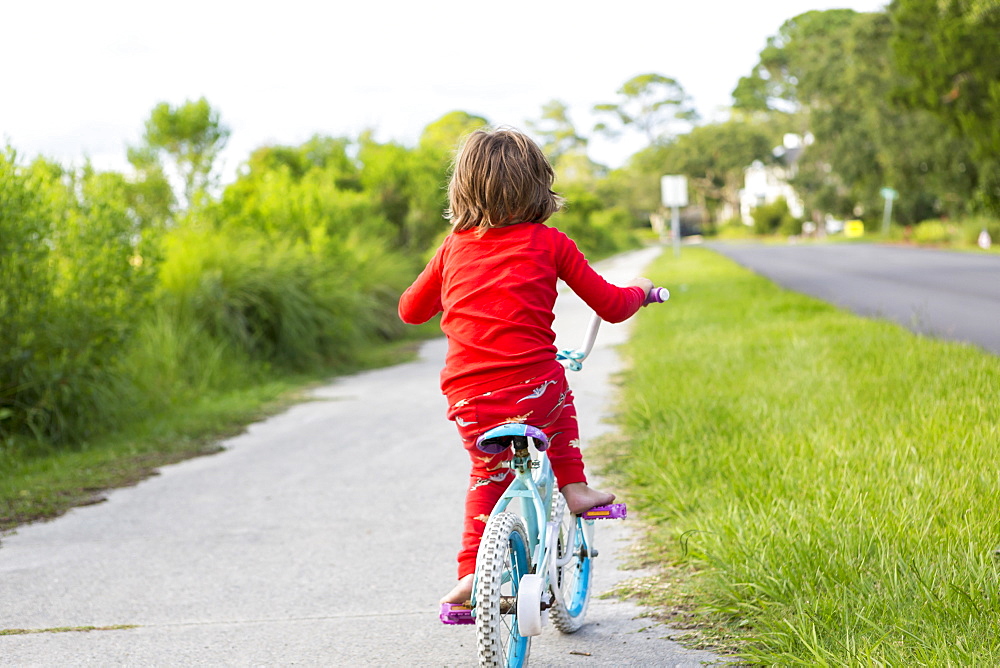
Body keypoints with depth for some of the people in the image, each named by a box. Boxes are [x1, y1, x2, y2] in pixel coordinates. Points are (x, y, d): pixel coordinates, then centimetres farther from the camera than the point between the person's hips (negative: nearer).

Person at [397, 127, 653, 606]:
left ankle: (471, 572, 13)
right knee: (559, 403, 33)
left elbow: (411, 310, 24)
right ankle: (572, 487, 26)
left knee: (488, 472, 25)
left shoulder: (453, 248, 11)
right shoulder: (549, 243, 3)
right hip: (532, 392, -2)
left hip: (468, 403, 2)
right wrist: (639, 290, 29)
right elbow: (612, 306, 7)